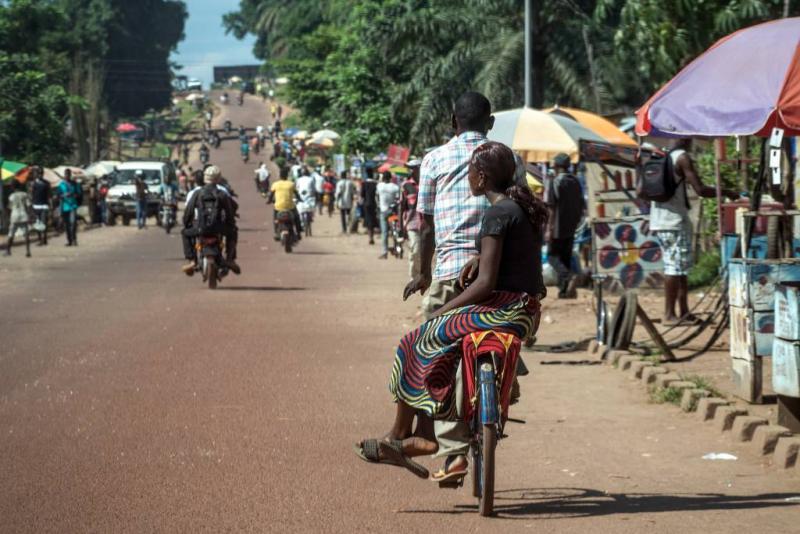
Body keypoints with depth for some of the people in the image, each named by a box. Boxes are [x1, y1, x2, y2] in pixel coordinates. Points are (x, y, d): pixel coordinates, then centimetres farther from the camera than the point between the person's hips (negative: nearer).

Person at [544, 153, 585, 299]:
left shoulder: (554, 183, -12)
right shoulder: (575, 182, 9)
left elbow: (551, 208, -16)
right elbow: (582, 206, 13)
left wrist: (549, 229, -14)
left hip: (558, 227, -6)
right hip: (571, 228, 6)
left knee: (553, 255, 1)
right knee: (566, 257, 12)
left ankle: (568, 277, -23)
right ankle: (564, 290, 9)